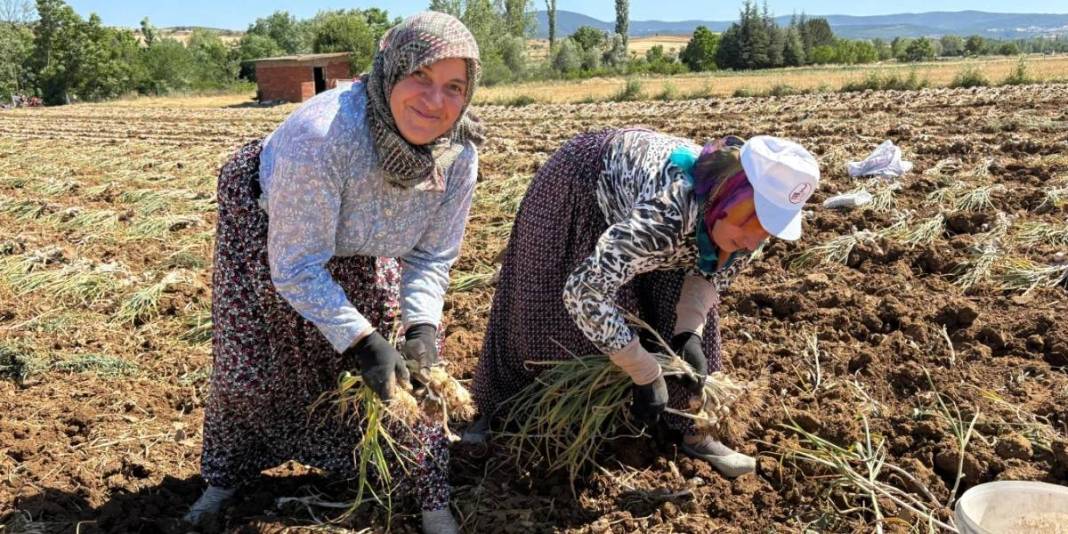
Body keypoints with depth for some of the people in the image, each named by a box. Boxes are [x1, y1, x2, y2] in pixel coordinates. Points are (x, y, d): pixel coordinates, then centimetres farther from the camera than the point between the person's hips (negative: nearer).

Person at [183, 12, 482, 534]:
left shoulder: (459, 155, -28)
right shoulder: (321, 133, -44)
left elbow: (430, 256, -14)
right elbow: (297, 267, -35)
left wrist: (422, 328, -30)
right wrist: (361, 340, -39)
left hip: (360, 250, 3)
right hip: (263, 221, -3)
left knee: (406, 362, -3)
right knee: (247, 365, 9)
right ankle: (227, 476, 38)